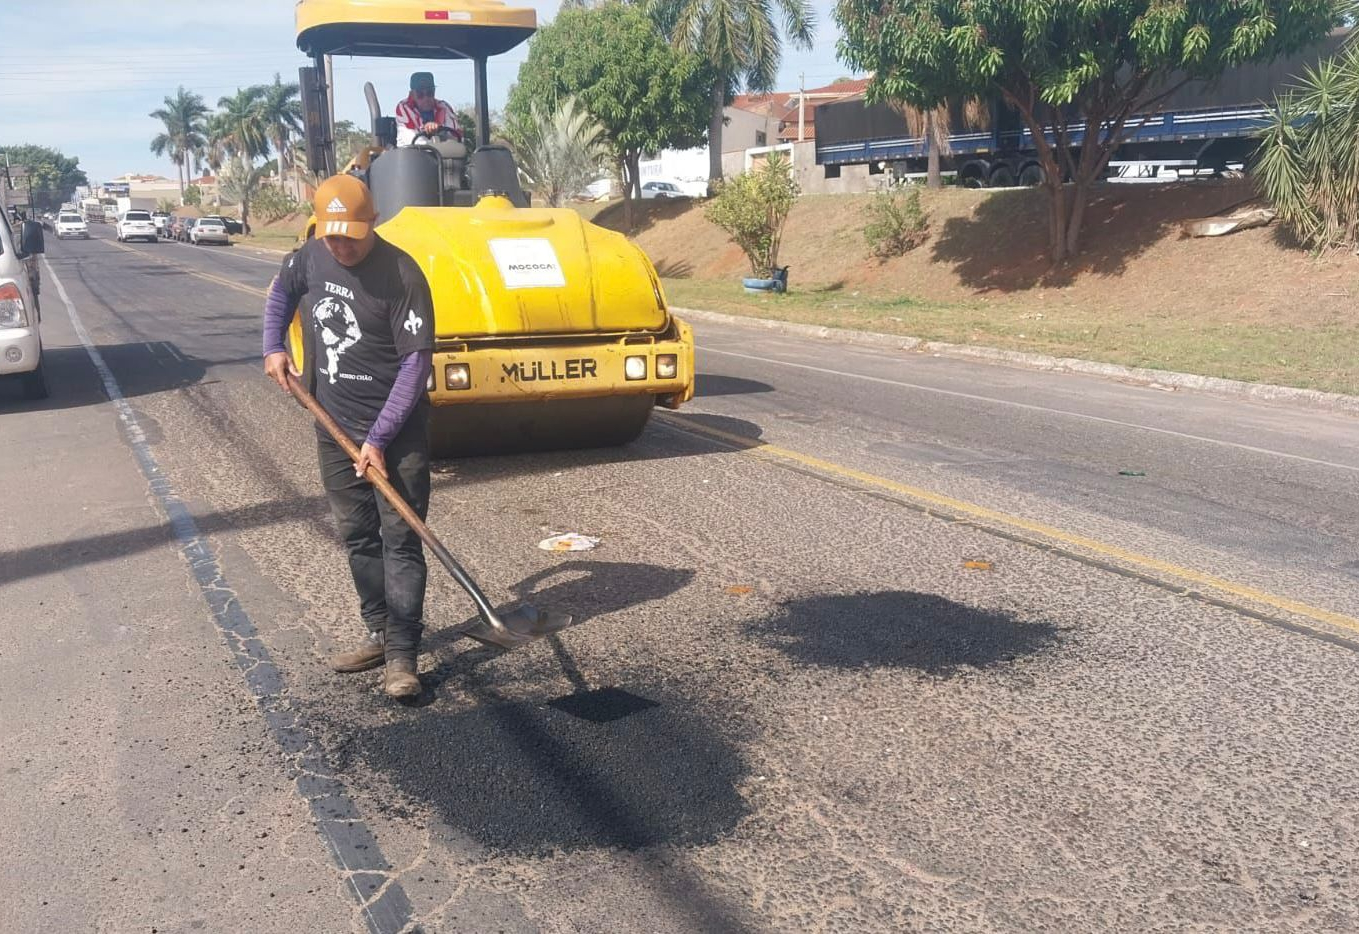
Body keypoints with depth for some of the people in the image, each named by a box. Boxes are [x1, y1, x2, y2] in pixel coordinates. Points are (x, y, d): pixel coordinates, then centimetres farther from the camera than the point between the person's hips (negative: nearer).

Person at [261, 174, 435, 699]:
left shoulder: (401, 276, -18)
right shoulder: (311, 258, 1)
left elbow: (415, 363, -19)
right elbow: (281, 291, 24)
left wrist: (379, 438, -21)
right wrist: (274, 346, 8)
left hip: (396, 431, -6)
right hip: (334, 428, 6)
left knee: (400, 539, -4)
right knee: (357, 537, 13)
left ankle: (401, 654, 1)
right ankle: (380, 633, 27)